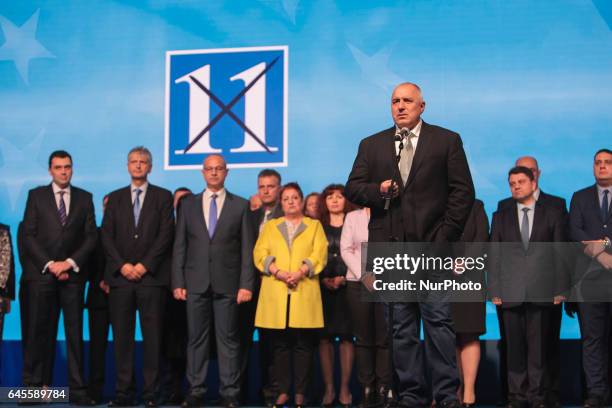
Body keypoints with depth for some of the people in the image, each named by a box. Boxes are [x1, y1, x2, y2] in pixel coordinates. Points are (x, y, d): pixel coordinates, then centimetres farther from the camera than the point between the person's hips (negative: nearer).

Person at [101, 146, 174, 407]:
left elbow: (166, 235, -1)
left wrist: (145, 265, -9)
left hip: (151, 276, -2)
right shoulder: (115, 198, 15)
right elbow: (107, 236, 7)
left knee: (152, 336, -2)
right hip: (120, 276, 2)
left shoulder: (163, 197, 8)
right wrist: (122, 265, -6)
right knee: (122, 336, 1)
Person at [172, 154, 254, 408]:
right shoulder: (188, 205, 10)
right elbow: (179, 246, 8)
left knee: (228, 339, 2)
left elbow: (247, 248, 2)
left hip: (227, 283, -1)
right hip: (196, 282, 1)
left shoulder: (240, 205, 6)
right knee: (196, 339, 4)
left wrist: (246, 284, -5)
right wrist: (177, 282, 0)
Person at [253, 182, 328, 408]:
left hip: (304, 292, -1)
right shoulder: (270, 226, 19)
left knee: (304, 344, -2)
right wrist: (278, 272, -12)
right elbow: (260, 253, 5)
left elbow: (319, 254, 1)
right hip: (275, 292, 1)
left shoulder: (314, 225, 15)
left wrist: (300, 272, -15)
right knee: (280, 344, 1)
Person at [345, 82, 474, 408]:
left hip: (432, 245, -3)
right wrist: (378, 190, -9)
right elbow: (352, 189, 12)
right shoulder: (371, 145, 15)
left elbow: (463, 190, 2)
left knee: (438, 320, -6)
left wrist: (446, 235, -7)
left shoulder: (447, 140, 7)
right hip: (390, 247, 3)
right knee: (401, 326, 6)